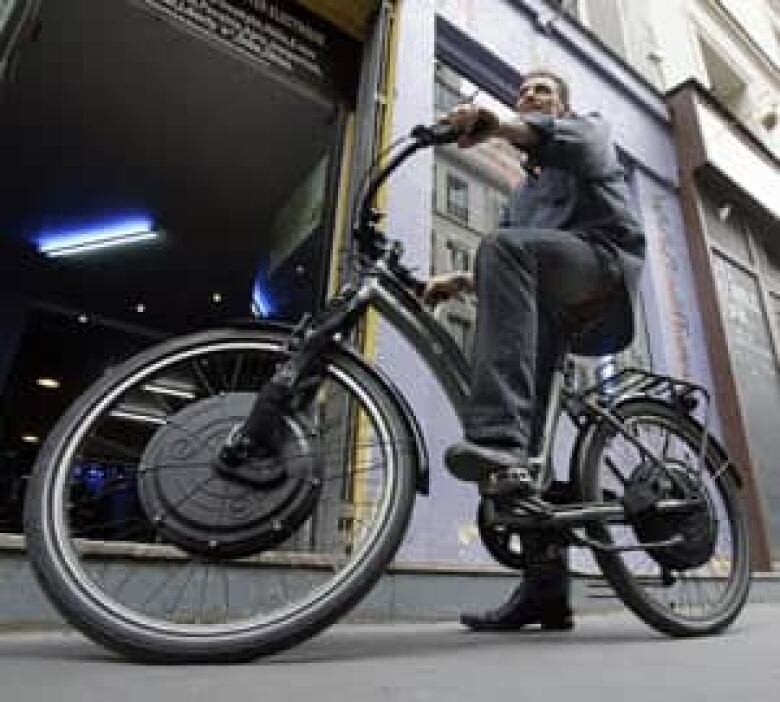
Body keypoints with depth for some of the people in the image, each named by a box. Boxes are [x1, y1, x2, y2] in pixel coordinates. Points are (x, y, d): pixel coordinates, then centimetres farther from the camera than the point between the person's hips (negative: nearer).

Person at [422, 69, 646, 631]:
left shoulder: (591, 127, 24)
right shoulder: (524, 191, 40)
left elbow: (581, 144, -6)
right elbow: (515, 268, 25)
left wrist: (497, 126, -26)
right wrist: (460, 281, 5)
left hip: (605, 260, -6)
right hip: (551, 301, 6)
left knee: (504, 244, -36)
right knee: (526, 433, -10)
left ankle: (499, 443, -50)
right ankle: (546, 588, -7)